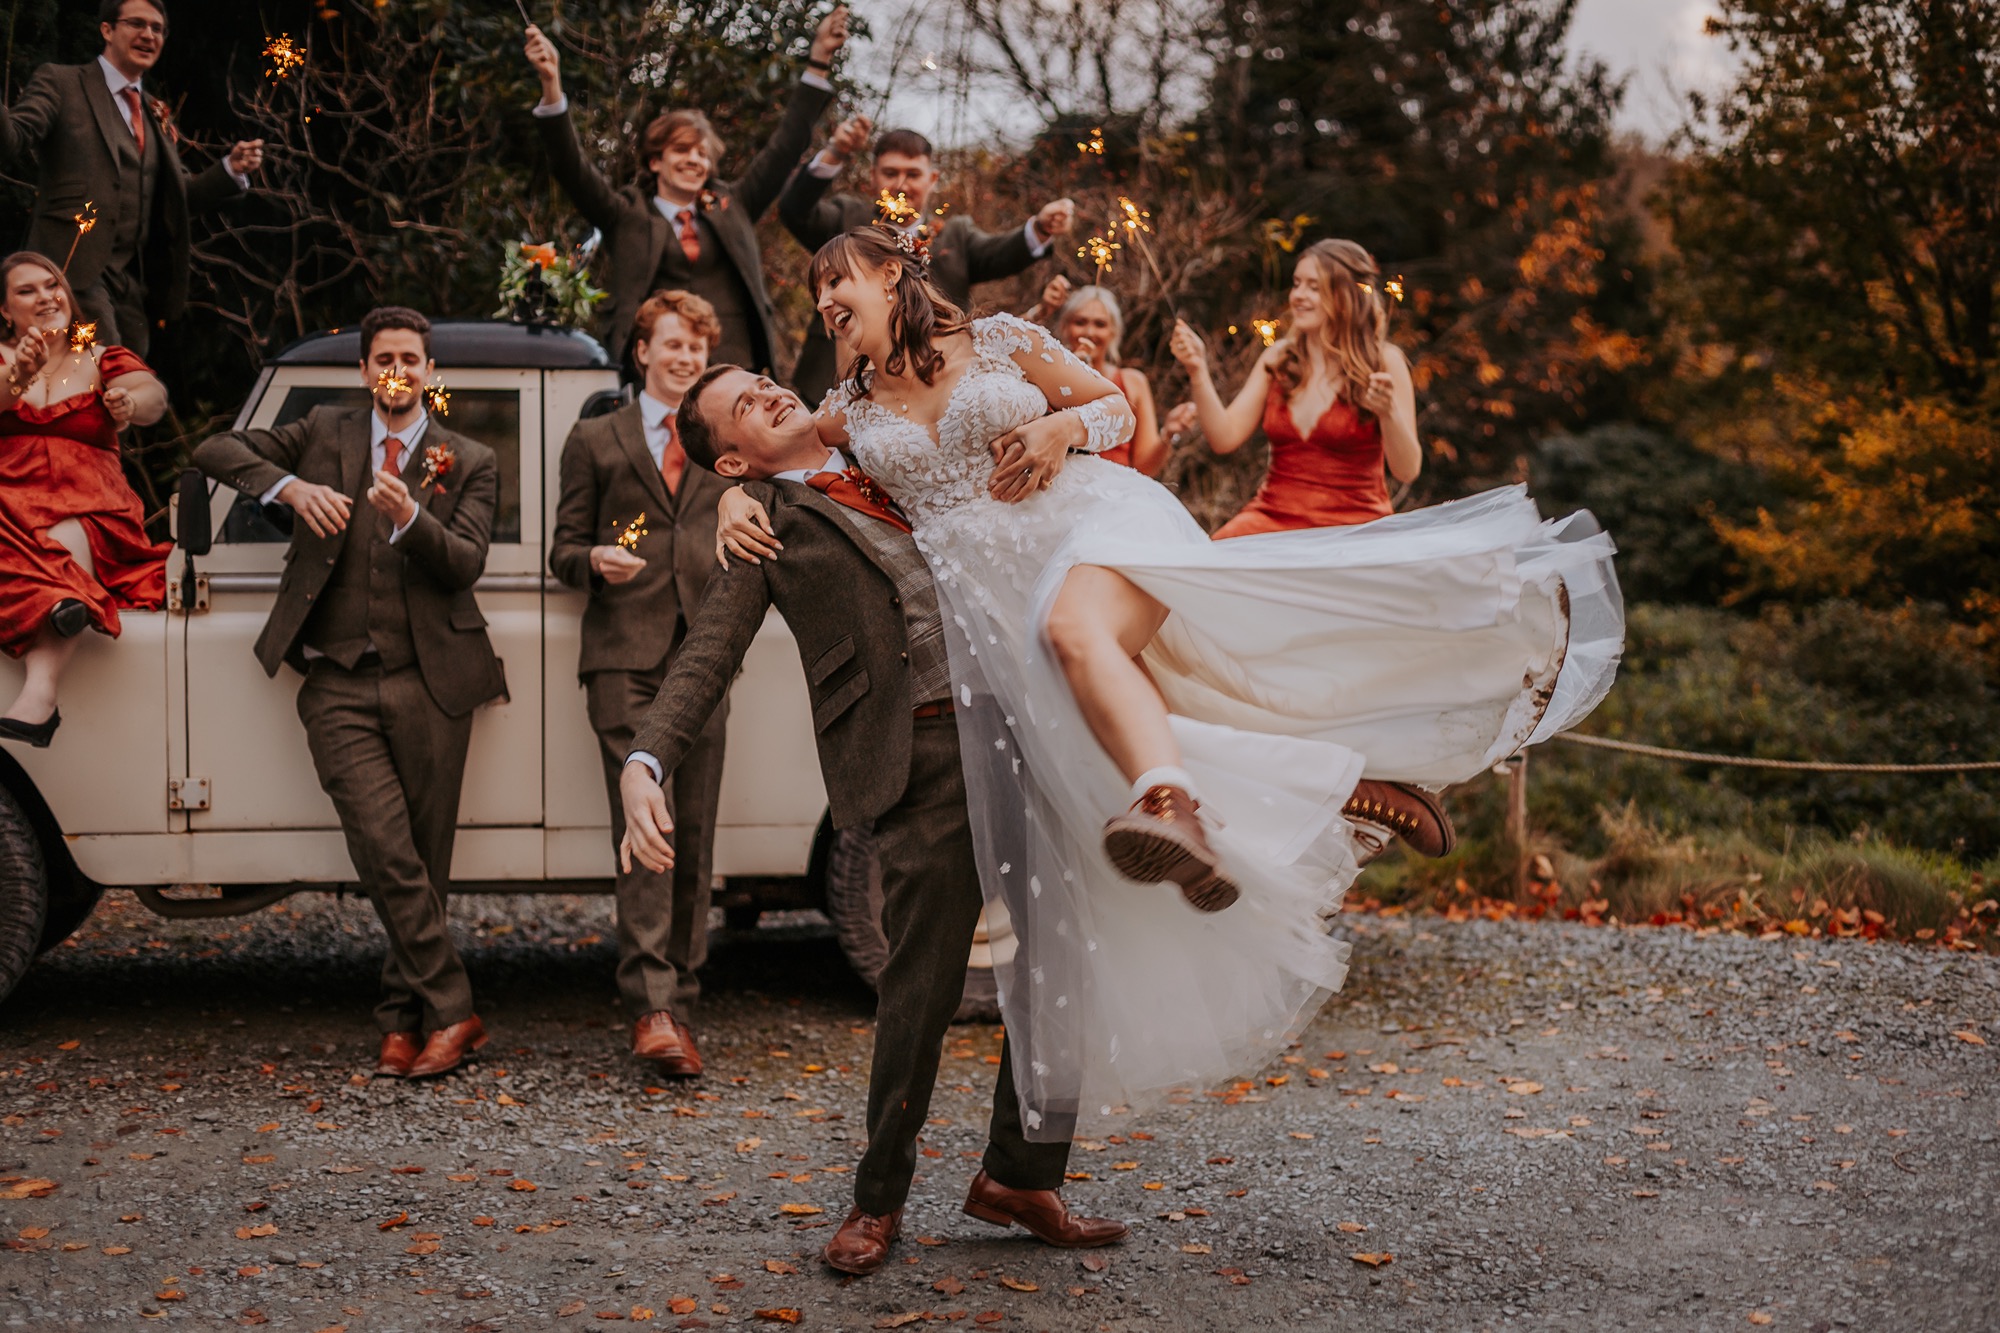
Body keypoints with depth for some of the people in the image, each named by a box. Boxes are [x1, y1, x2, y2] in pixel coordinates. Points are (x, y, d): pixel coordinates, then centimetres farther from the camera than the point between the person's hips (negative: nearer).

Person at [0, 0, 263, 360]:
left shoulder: (156, 115, 22)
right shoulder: (61, 83, 4)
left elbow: (179, 197, 22)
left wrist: (231, 169, 6)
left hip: (134, 282, 7)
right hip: (77, 268, -7)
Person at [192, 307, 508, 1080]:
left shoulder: (469, 463, 9)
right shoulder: (325, 435, 12)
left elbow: (464, 563, -5)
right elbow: (214, 450, 5)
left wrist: (408, 516, -23)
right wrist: (291, 487, -12)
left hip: (428, 682, 0)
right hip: (339, 685, 0)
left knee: (425, 860, 2)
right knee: (385, 854, -13)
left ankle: (404, 1018, 13)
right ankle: (449, 1012, -9)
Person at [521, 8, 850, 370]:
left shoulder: (730, 207, 19)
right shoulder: (627, 216, 12)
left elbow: (786, 148, 18)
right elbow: (571, 166, 1)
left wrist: (820, 60, 13)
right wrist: (551, 85, -11)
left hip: (736, 370, 3)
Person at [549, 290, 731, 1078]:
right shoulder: (595, 441, 14)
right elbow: (564, 550, 10)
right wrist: (595, 561, -12)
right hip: (625, 655, -3)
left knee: (696, 834, 3)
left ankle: (679, 998, 12)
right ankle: (651, 1008, -17)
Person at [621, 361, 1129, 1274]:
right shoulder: (769, 525, 7)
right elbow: (705, 661, -3)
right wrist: (643, 766, -19)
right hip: (919, 755, -5)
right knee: (923, 987, -4)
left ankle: (1019, 1177, 22)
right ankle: (879, 1200, 15)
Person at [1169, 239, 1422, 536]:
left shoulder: (1383, 361, -2)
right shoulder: (1277, 358, 10)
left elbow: (1407, 472, -5)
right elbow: (1225, 439, 2)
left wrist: (1388, 413, -22)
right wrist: (1197, 371, -7)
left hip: (1351, 524, -3)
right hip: (1272, 518, 3)